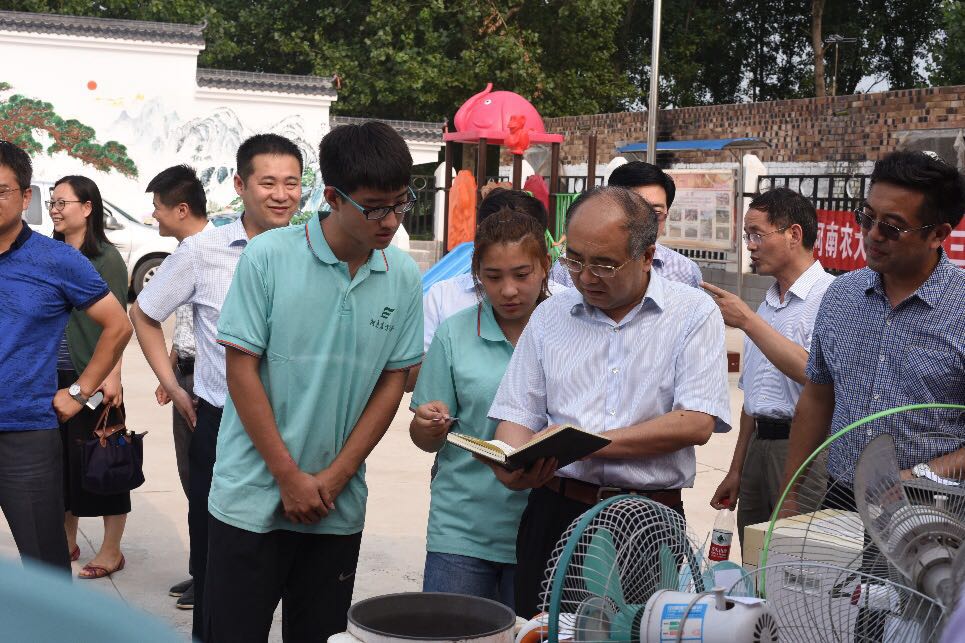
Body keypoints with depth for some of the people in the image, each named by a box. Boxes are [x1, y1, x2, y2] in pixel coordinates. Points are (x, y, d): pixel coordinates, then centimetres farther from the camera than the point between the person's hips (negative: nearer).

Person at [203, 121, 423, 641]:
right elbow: (241, 369, -8)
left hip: (338, 505, 3)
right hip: (252, 497, -3)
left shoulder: (404, 278, 0)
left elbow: (391, 383, 4)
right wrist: (290, 476, -10)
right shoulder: (269, 257, -9)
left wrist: (334, 477, -4)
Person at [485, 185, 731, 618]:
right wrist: (514, 467, -16)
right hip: (556, 513, 3)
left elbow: (696, 423, -11)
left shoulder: (694, 314, -2)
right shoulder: (550, 315, 10)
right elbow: (517, 415, 7)